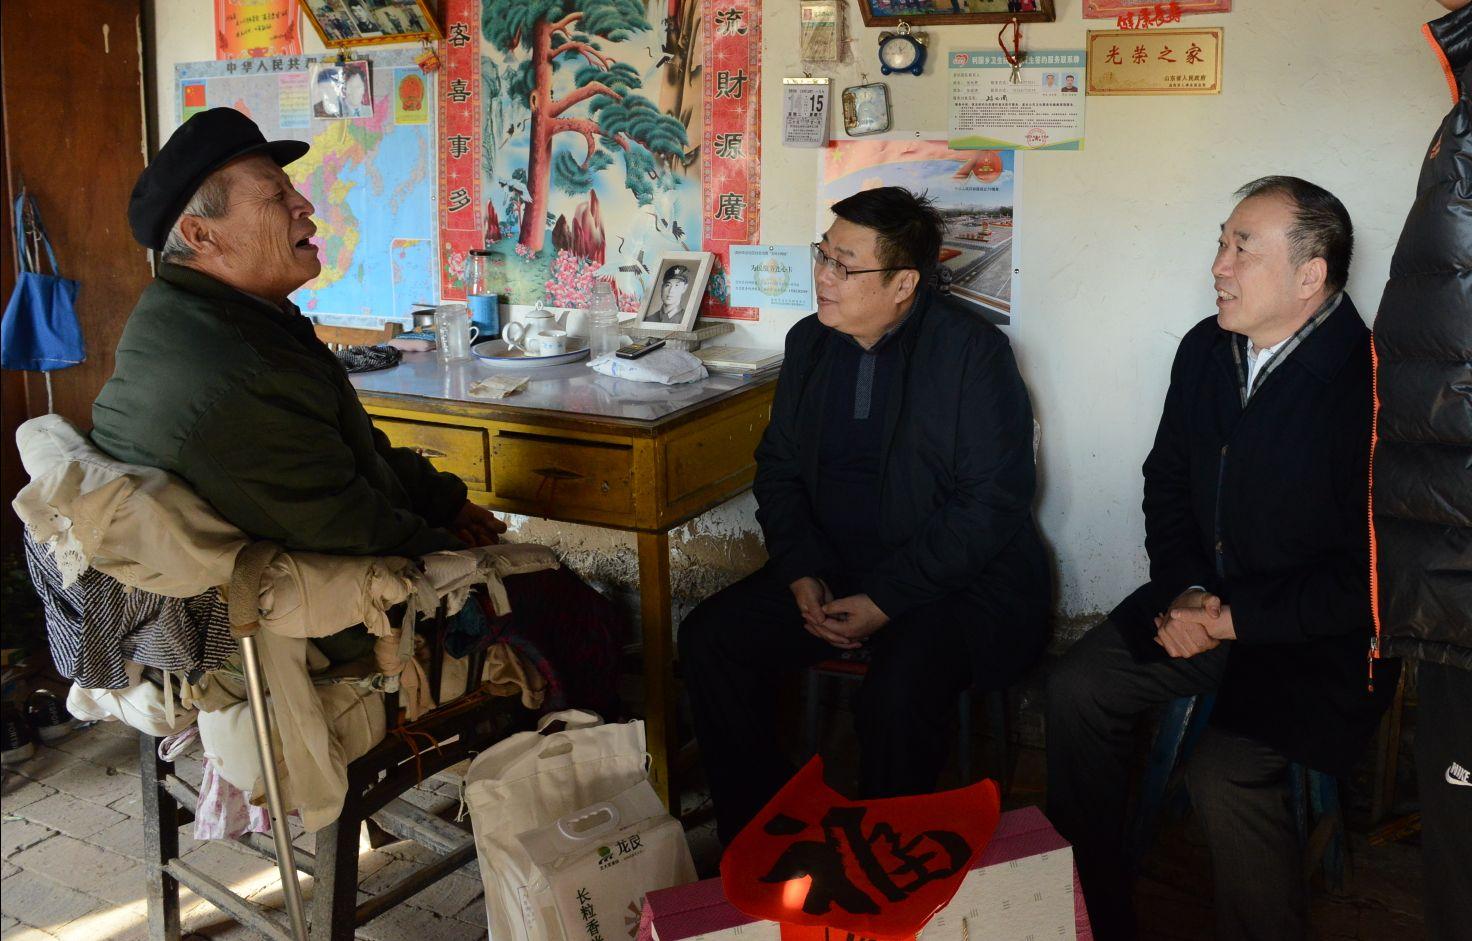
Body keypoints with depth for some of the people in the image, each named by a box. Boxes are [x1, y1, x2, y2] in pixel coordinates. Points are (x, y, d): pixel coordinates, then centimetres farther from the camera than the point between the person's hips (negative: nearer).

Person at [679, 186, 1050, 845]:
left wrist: (886, 600, -19)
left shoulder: (973, 352, -11)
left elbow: (992, 502, -15)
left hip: (954, 580, -6)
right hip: (831, 568, 6)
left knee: (898, 691, -33)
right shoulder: (809, 342, 8)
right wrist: (802, 573, -4)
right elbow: (778, 470, 14)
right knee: (708, 639, -13)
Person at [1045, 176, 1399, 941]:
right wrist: (1182, 591, -2)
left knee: (1226, 772, -26)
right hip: (1204, 599, 7)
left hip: (1317, 636, -7)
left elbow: (1366, 575, -19)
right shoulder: (1204, 349, 3)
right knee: (1076, 688, -8)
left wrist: (1236, 618, -17)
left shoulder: (1367, 385, -20)